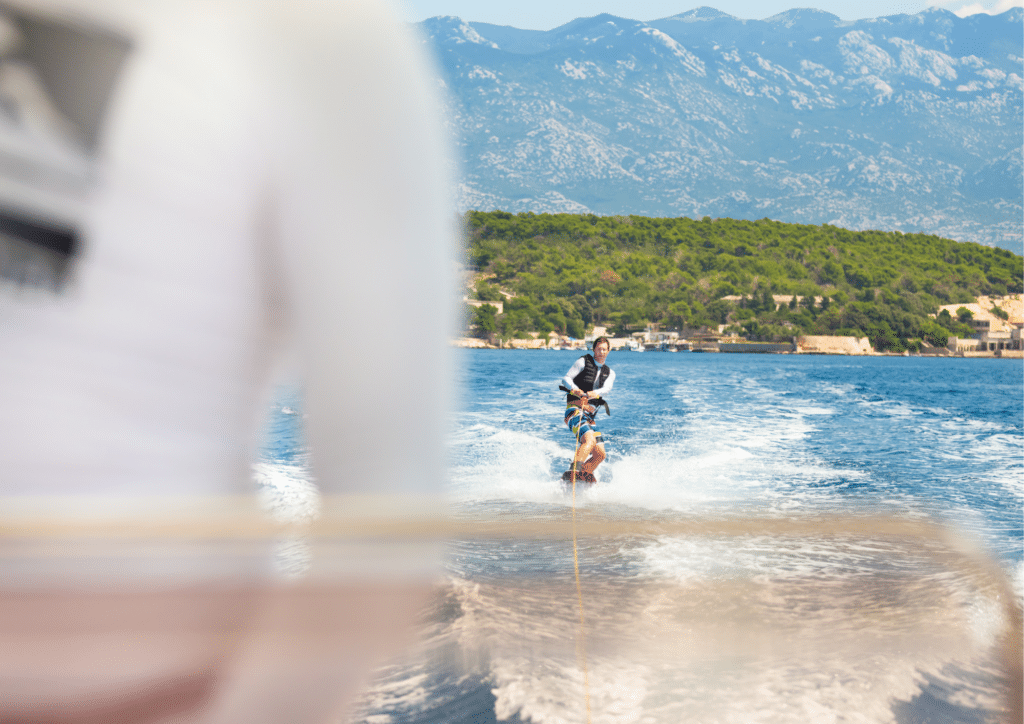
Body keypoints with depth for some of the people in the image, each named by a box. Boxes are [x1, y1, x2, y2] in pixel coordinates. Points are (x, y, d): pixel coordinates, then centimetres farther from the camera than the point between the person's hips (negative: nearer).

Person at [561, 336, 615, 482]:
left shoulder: (609, 373, 18)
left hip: (590, 416, 6)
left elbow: (607, 388, -3)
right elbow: (566, 378, -3)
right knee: (589, 440, -32)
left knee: (600, 454, 0)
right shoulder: (583, 362, 6)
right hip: (575, 410, -6)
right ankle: (573, 473, -41)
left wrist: (595, 393, -27)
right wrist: (575, 389, -26)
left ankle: (582, 477, 19)